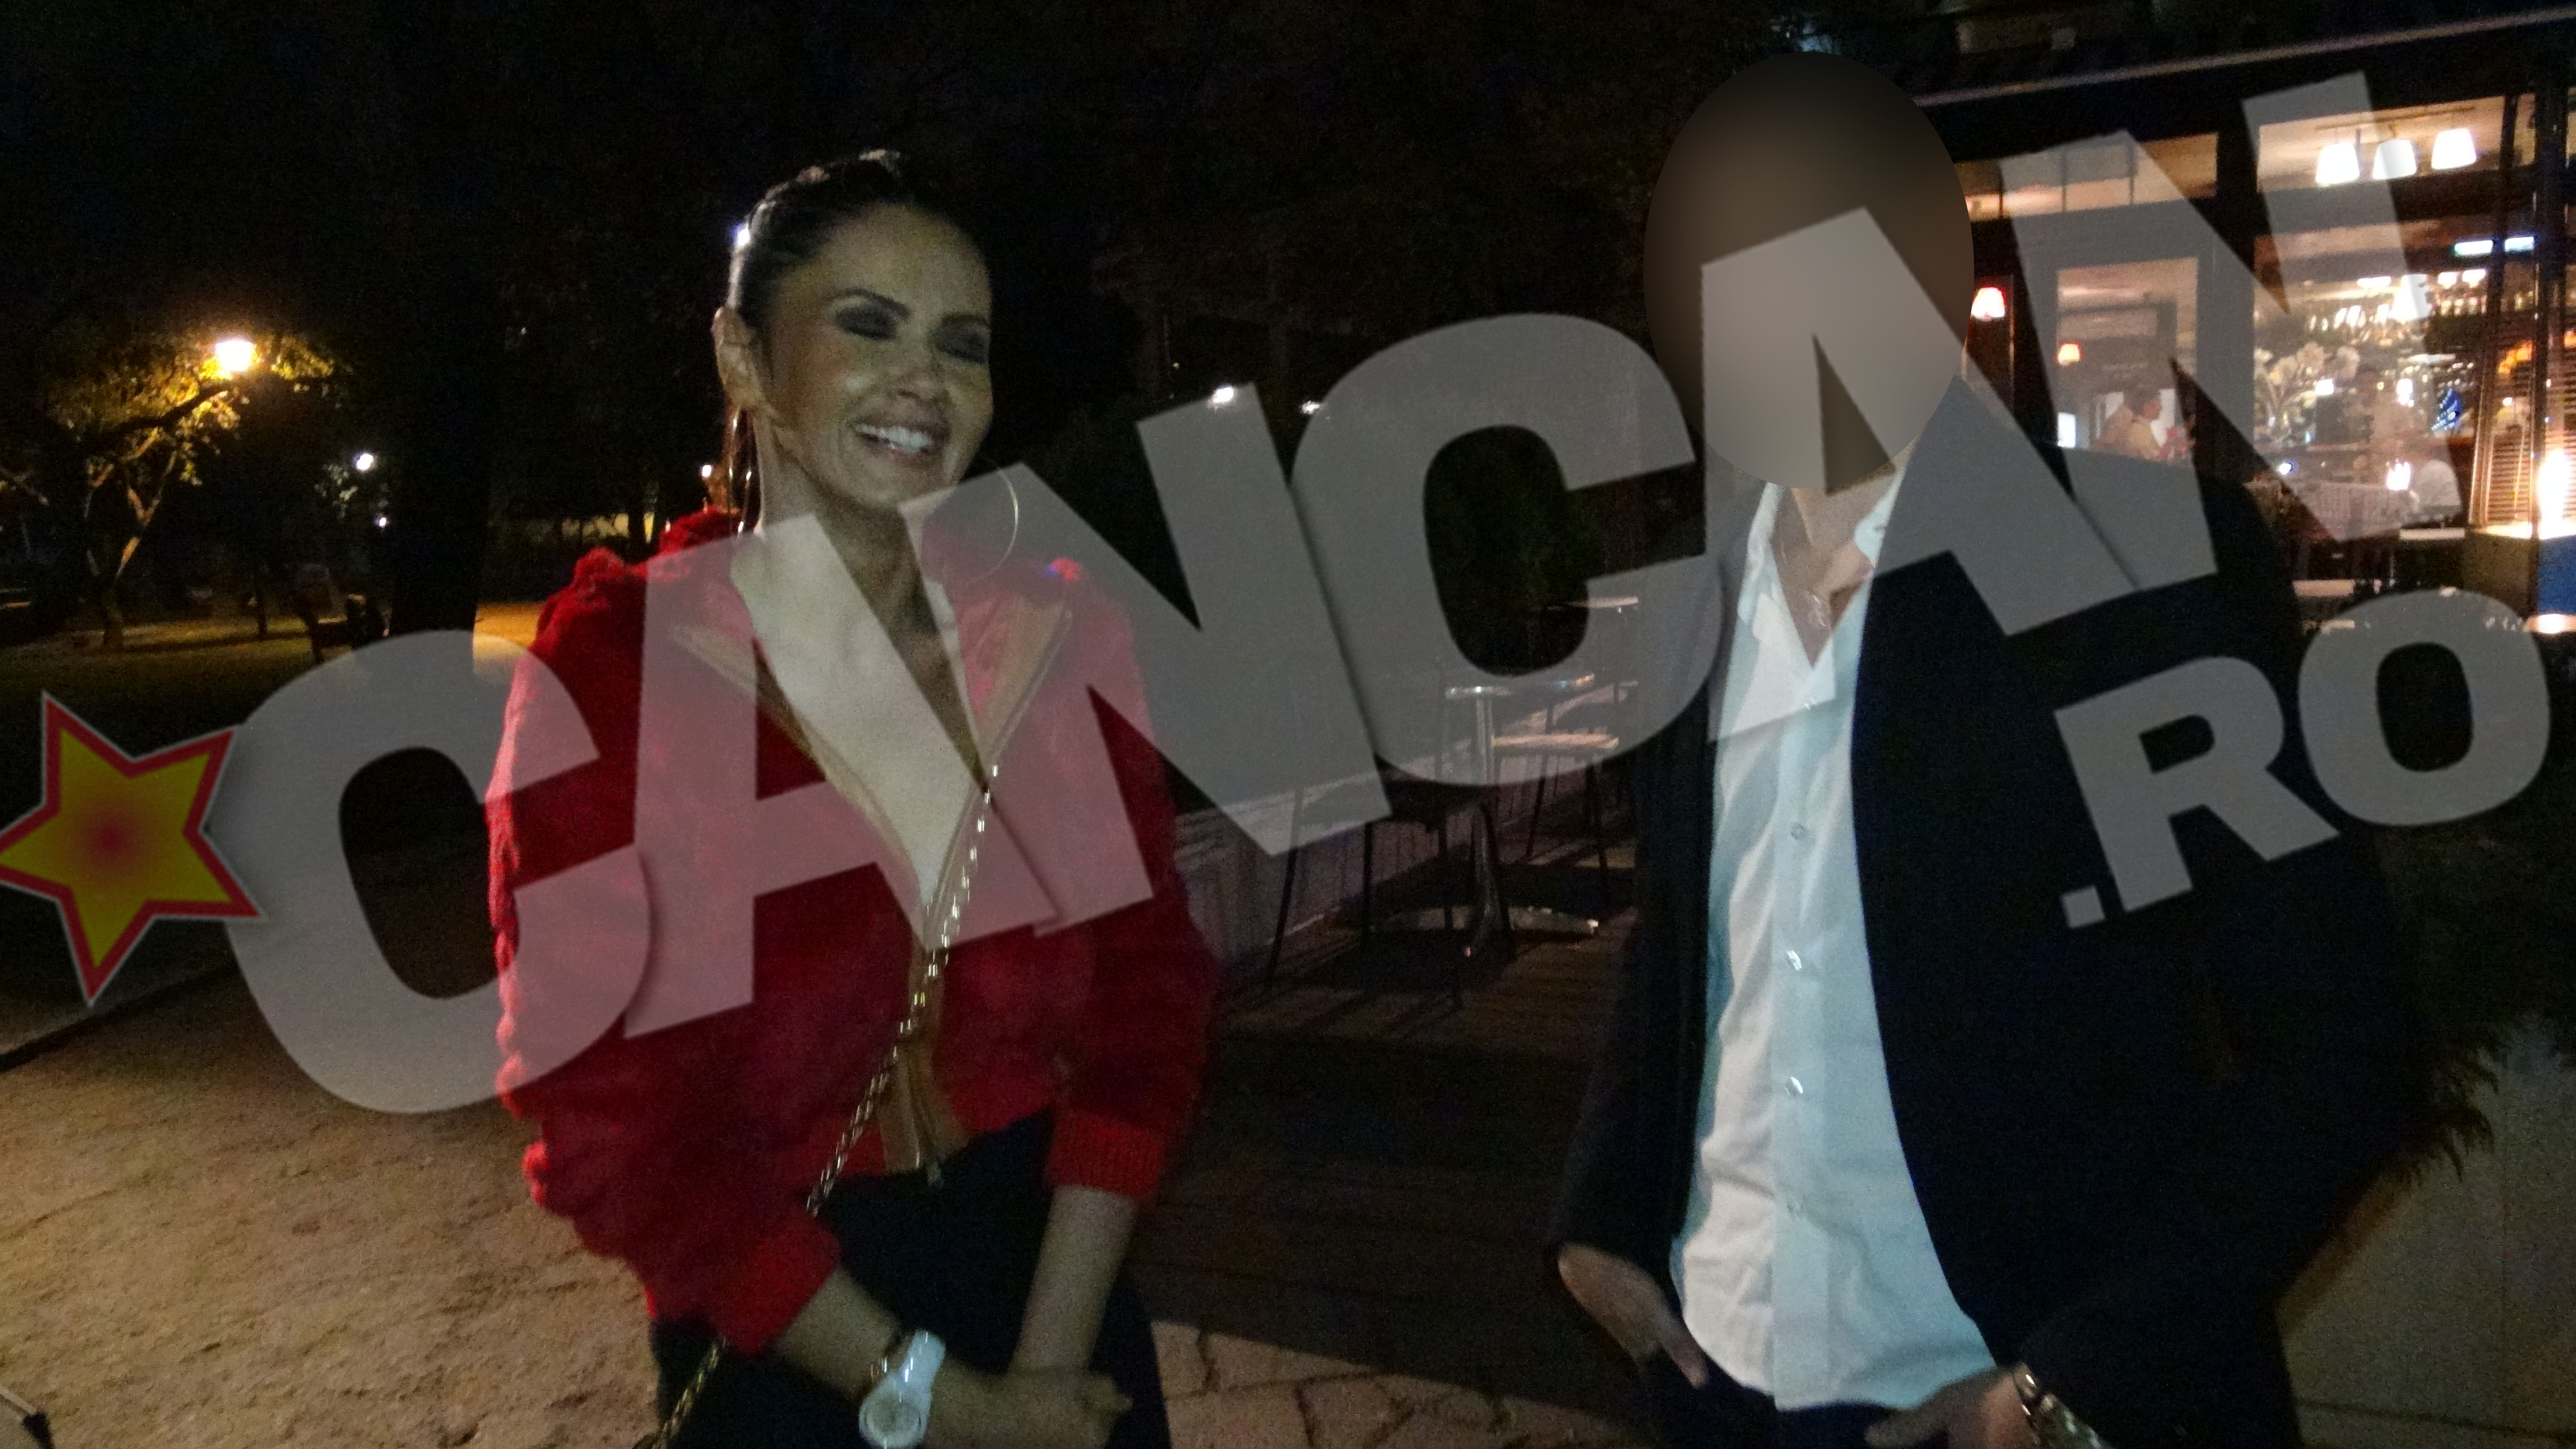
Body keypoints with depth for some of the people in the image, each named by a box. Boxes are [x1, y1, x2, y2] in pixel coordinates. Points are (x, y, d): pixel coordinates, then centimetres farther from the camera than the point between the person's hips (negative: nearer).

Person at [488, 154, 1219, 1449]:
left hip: (1054, 1260, 3)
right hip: (779, 1337, -2)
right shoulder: (612, 667, -15)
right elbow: (608, 1113, -14)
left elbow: (1142, 989, -6)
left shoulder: (1056, 638, -6)